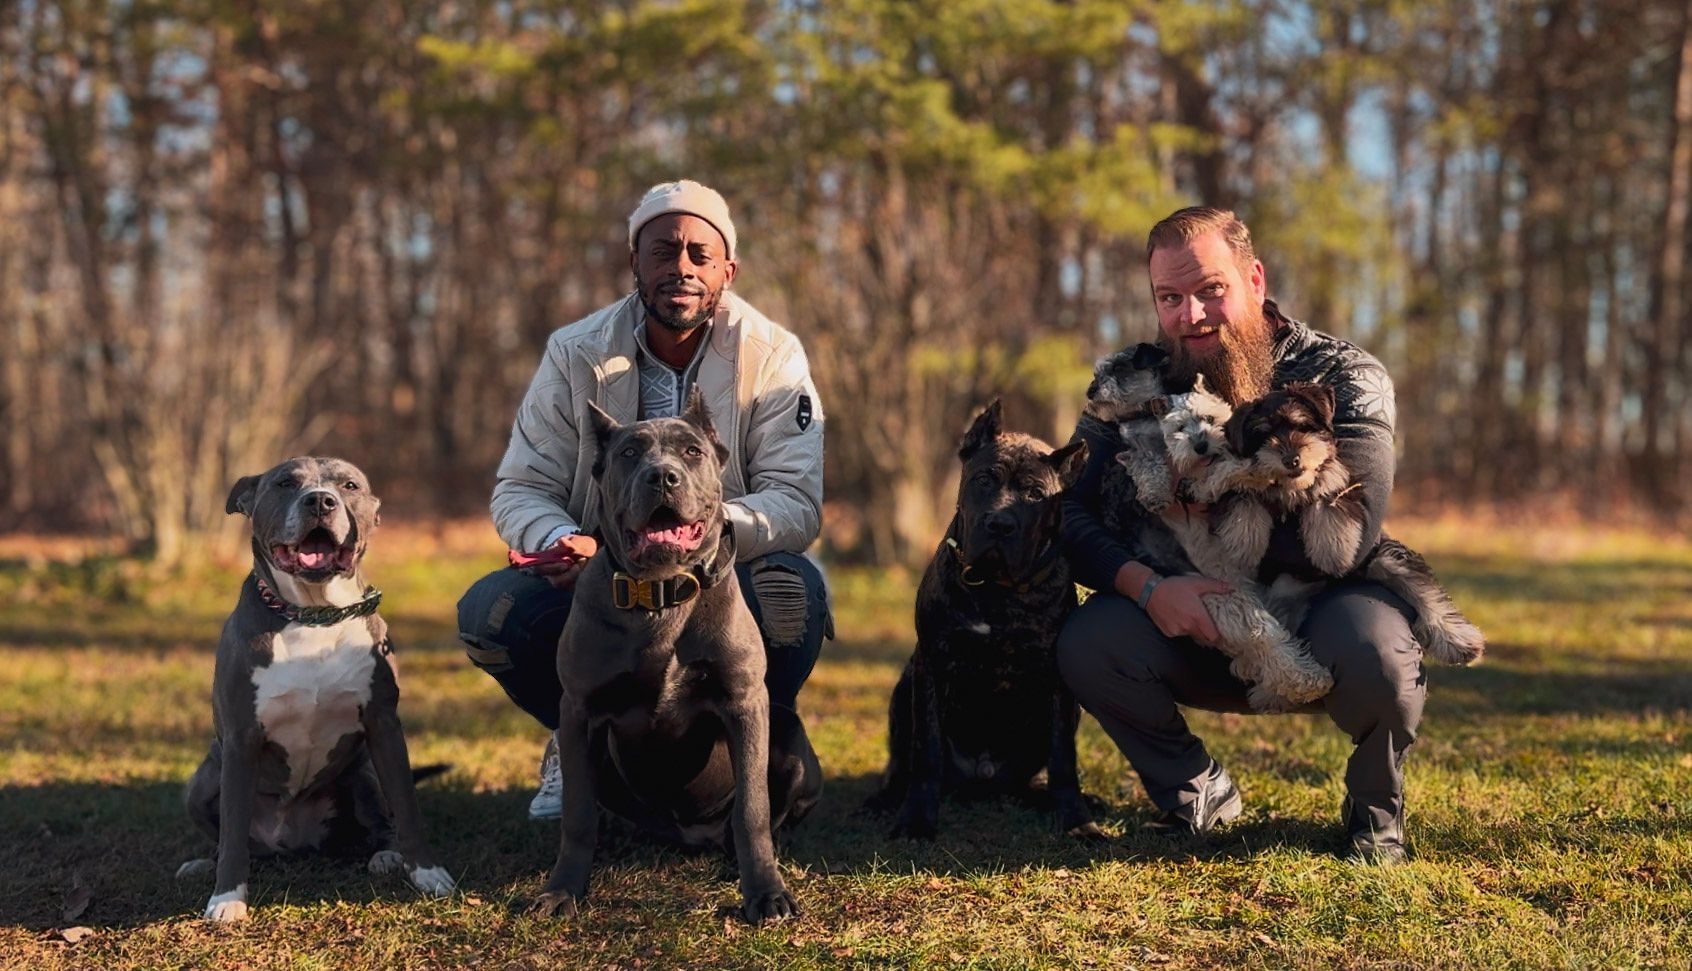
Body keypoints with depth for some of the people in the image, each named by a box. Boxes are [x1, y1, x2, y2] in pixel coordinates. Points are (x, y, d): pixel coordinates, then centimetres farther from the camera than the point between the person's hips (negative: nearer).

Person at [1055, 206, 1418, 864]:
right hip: (1197, 630, 3)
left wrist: (1209, 517, -22)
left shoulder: (1344, 378, -12)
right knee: (1087, 642, -25)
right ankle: (1196, 794, 4)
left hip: (1319, 618, -2)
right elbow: (1073, 516, -13)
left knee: (1375, 655, -37)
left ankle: (1376, 806, -1)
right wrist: (1149, 587, -31)